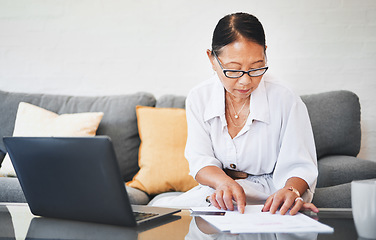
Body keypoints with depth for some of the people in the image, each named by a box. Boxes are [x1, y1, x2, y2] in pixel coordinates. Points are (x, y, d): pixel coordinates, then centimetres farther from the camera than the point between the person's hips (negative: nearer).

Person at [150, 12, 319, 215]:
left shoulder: (286, 101, -11)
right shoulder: (198, 98, -2)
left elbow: (299, 167, -8)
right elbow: (201, 161, -6)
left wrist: (291, 191, -33)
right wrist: (224, 182, -30)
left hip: (265, 193, -4)